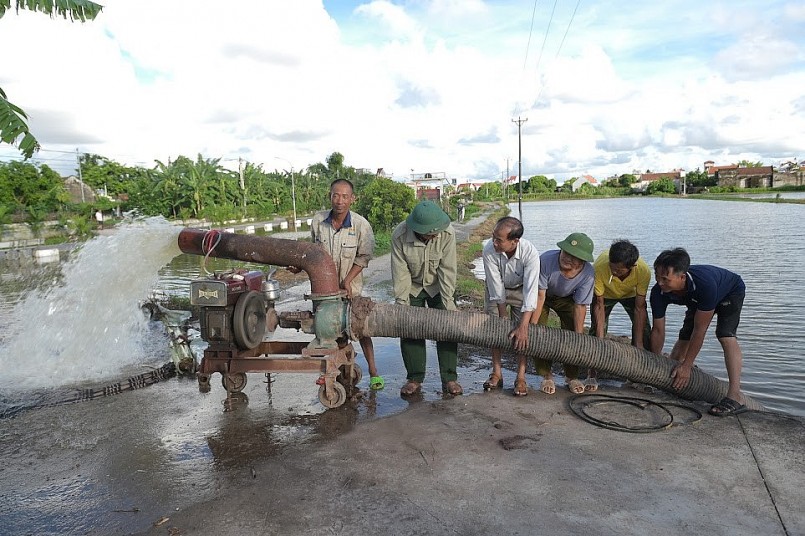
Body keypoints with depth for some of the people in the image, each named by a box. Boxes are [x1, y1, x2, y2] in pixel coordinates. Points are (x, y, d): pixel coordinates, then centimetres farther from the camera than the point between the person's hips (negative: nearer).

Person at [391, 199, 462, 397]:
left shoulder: (447, 234, -28)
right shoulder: (399, 236, -28)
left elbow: (447, 270, -21)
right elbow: (400, 273, -22)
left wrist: (448, 302, -20)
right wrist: (402, 305, -20)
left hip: (438, 287, 0)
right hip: (412, 287, 0)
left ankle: (449, 379, 5)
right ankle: (414, 379, 9)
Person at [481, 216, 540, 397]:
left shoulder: (530, 252, -38)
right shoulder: (489, 251, -34)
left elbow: (531, 291, -38)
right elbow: (497, 288, -25)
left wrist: (523, 327, -41)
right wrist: (504, 317, -18)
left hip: (520, 288, -1)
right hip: (496, 289, 1)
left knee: (522, 335, -7)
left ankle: (521, 378, 1)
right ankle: (497, 374, 9)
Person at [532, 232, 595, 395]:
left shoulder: (588, 274, -32)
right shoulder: (545, 261, -40)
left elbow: (580, 306, -24)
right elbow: (539, 297, -34)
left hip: (567, 298, 2)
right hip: (543, 294, -1)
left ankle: (572, 376, 15)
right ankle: (547, 376, 9)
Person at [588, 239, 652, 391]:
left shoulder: (643, 271, -38)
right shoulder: (599, 267, -42)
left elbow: (639, 308, -29)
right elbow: (599, 305, -31)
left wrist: (638, 344, -28)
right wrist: (600, 340, -33)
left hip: (631, 294, 1)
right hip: (605, 294, -1)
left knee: (644, 330, -9)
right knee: (597, 328, -14)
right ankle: (592, 375, -4)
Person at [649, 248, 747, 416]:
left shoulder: (705, 284, -47)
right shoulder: (658, 292, -31)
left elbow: (699, 330, -39)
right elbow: (658, 330, -19)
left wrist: (686, 365, -33)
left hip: (731, 291, -5)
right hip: (698, 301, 6)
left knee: (726, 336, -25)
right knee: (684, 337, 5)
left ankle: (736, 396, -29)